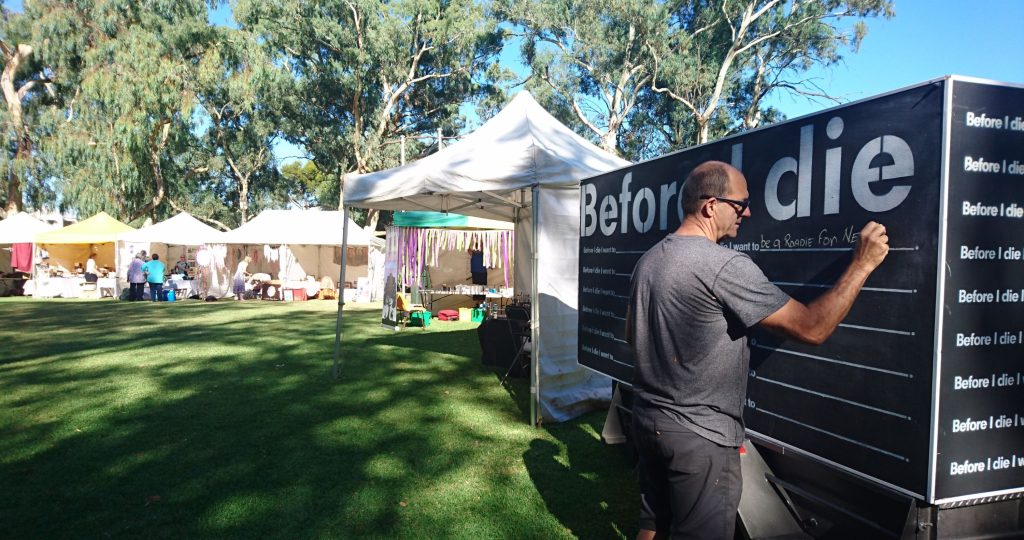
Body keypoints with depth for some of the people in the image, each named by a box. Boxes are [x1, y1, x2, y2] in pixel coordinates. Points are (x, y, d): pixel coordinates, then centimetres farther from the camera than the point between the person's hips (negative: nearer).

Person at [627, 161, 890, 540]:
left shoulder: (649, 260, 6)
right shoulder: (725, 265, -21)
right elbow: (812, 328, -17)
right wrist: (862, 265, -8)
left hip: (648, 419, 8)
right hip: (700, 437, -8)